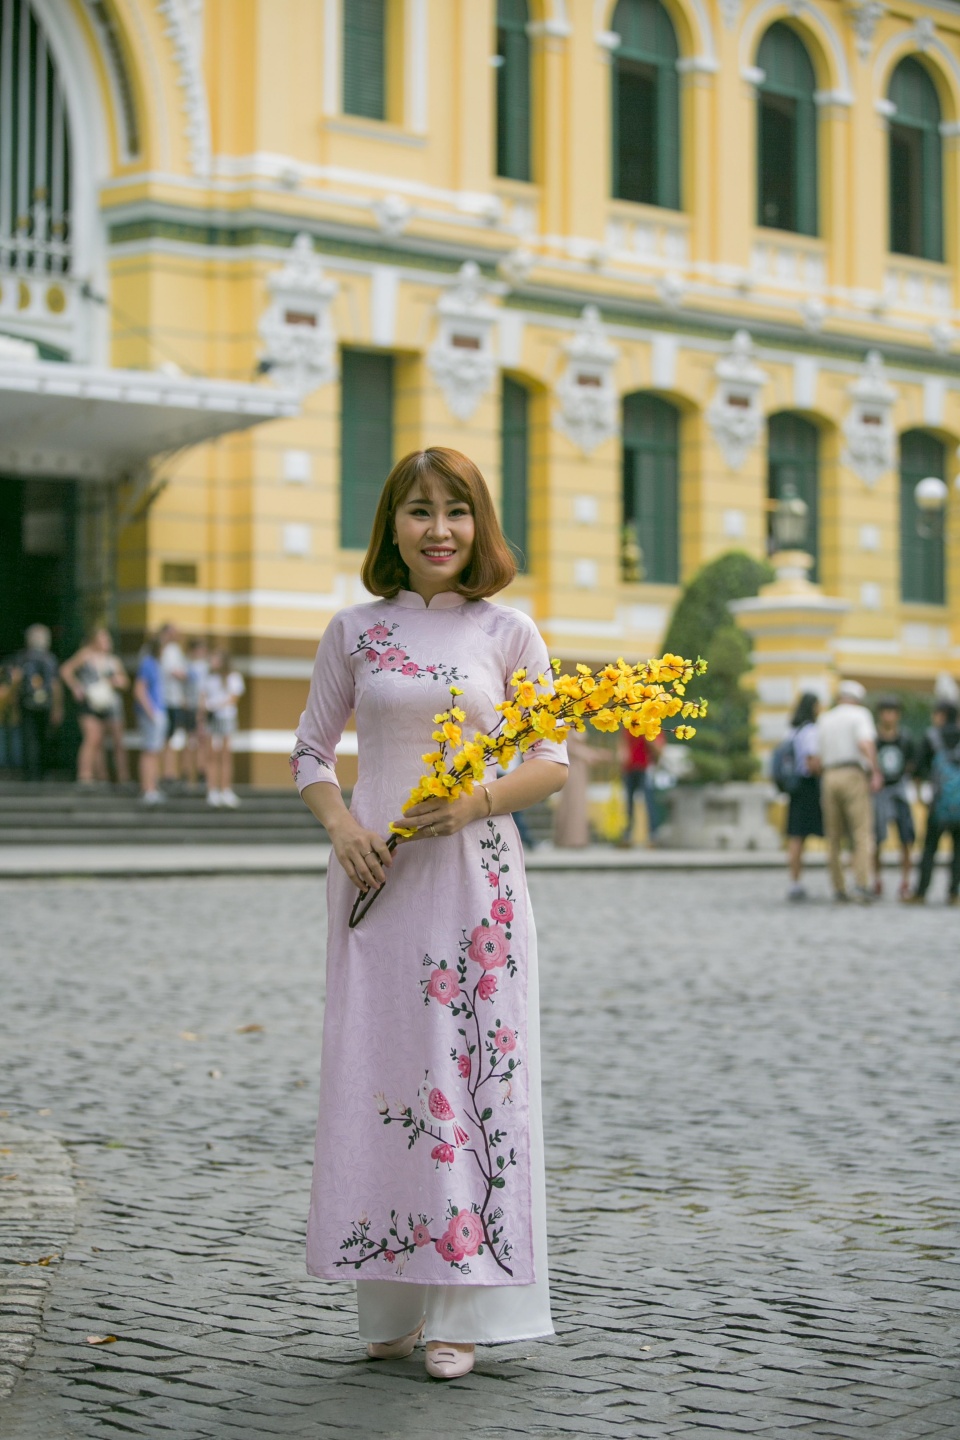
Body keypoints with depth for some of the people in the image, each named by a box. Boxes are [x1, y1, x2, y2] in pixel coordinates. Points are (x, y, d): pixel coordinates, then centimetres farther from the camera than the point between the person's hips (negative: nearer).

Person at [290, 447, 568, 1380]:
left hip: (473, 874, -1)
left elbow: (554, 761, 5)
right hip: (376, 875, 1)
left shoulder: (509, 633, 4)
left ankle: (461, 1312, 3)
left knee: (470, 1067, -4)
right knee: (376, 1072, 1)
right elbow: (310, 750, 12)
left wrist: (476, 801, -13)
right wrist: (339, 822, -8)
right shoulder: (354, 632, 8)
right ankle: (390, 1304, 11)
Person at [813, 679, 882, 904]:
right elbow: (866, 743, -14)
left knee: (834, 838, 10)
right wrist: (875, 772, -11)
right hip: (854, 775, -5)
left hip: (829, 777, 5)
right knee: (862, 833, -8)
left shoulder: (824, 719, 18)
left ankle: (838, 888, 9)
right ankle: (861, 885, -22)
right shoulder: (860, 714, 4)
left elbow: (819, 758, 14)